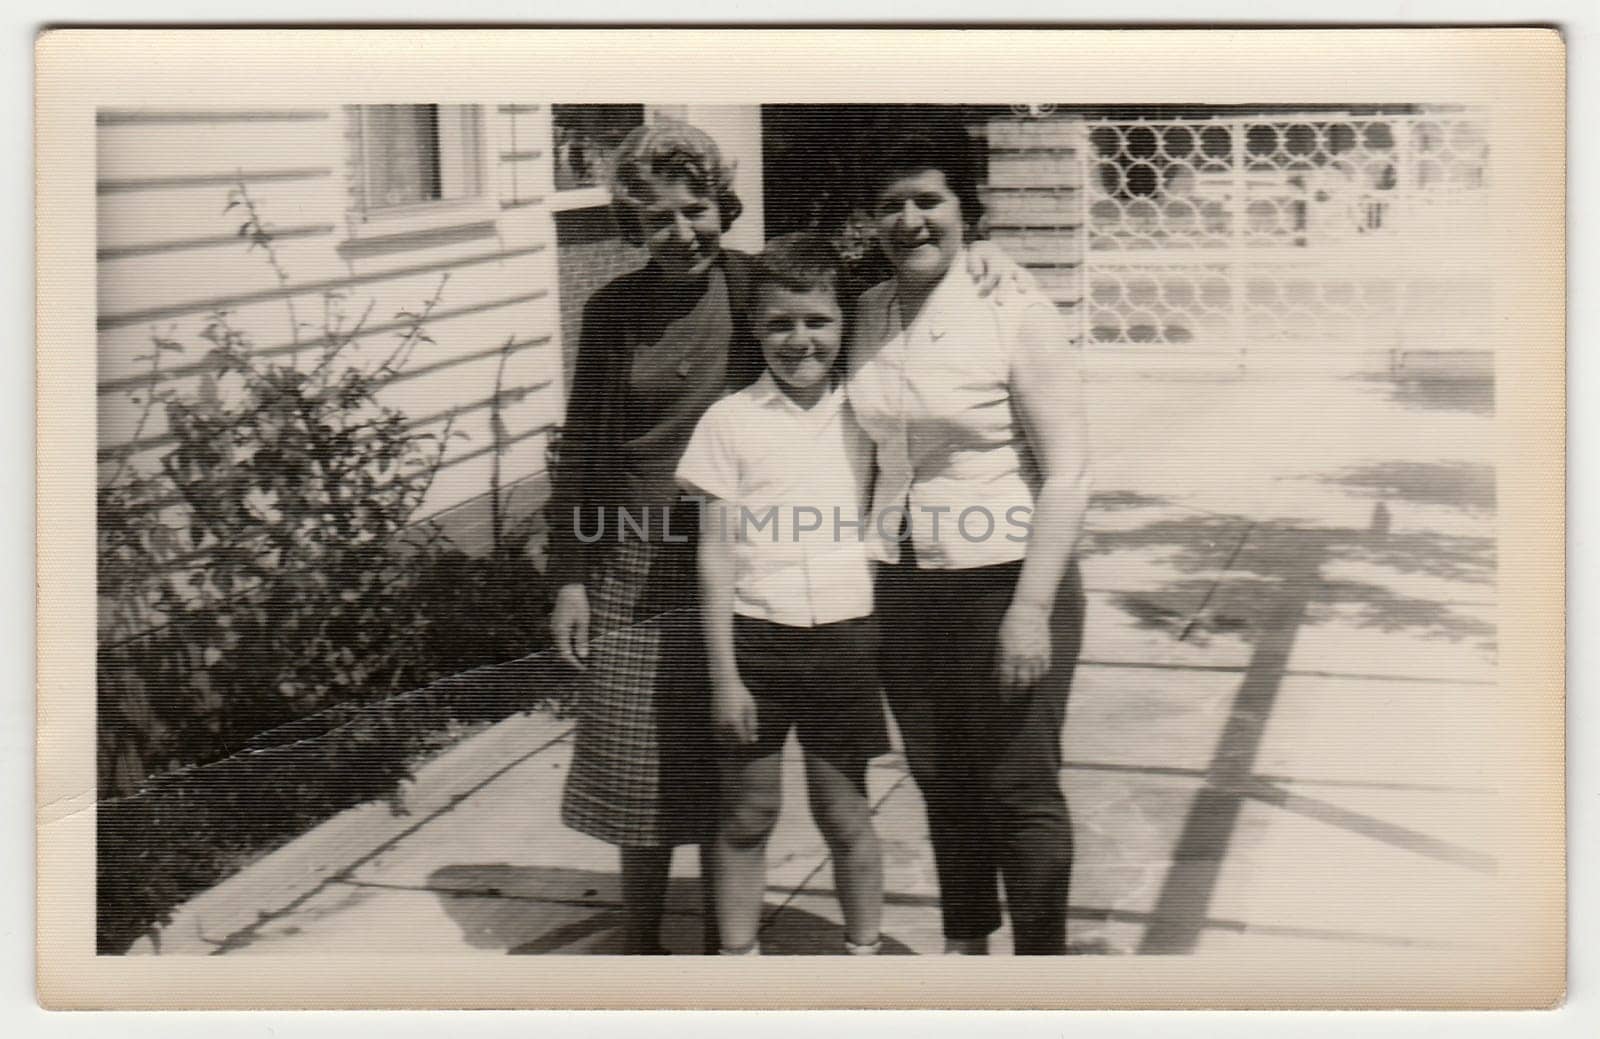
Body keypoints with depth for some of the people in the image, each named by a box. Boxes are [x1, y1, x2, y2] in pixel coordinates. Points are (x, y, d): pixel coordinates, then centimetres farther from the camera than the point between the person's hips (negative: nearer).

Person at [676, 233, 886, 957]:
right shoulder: (731, 421, -3)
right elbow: (715, 558, -2)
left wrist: (887, 646, 7)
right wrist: (723, 674, -5)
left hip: (843, 634, 1)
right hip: (755, 635, -1)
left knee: (844, 813, 10)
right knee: (747, 815, 8)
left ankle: (864, 950, 26)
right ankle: (738, 956, 23)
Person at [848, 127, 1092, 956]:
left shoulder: (1015, 314, -11)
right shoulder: (867, 316, 5)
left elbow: (1066, 475, -12)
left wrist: (1031, 608, -17)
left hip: (1005, 577, -5)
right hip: (901, 588, 5)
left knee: (1020, 789, 2)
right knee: (940, 782, 16)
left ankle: (1042, 958, 18)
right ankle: (964, 943, 34)